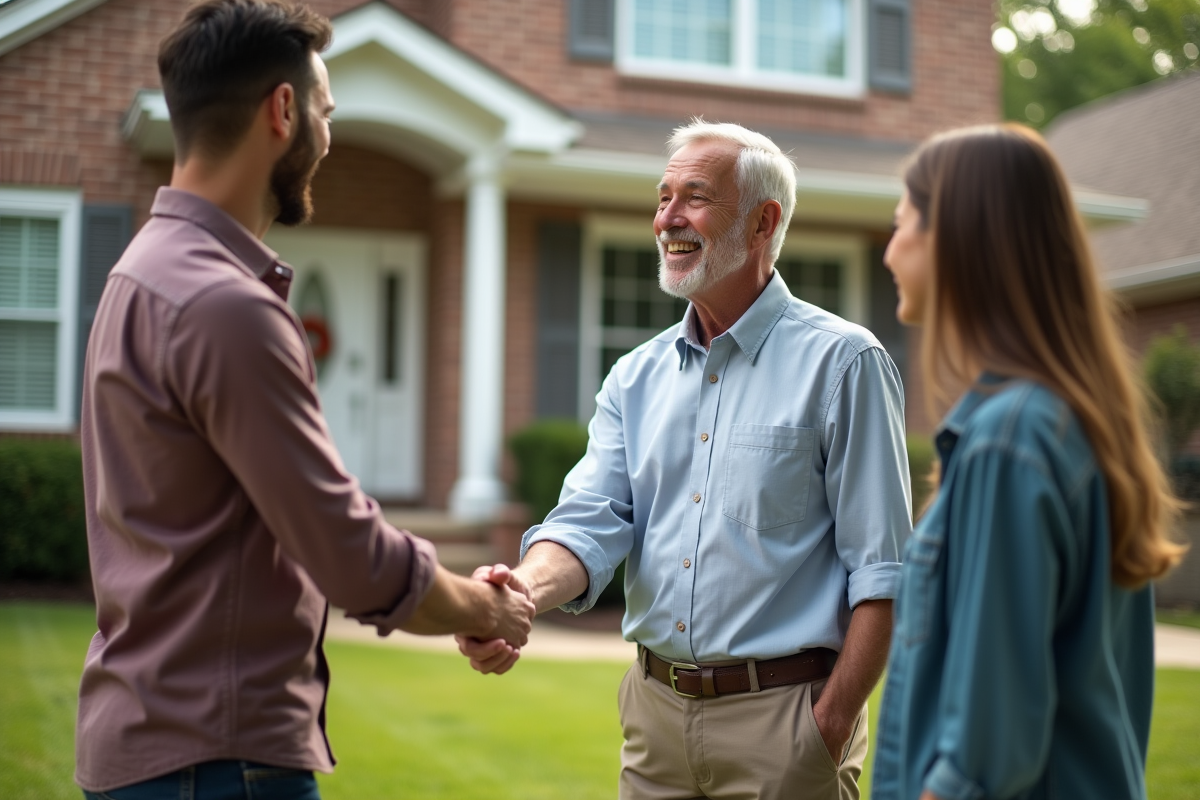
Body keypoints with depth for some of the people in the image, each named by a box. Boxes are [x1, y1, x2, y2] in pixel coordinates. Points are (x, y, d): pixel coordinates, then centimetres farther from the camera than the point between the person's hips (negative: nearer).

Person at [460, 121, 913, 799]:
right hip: (655, 713, 5)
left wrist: (830, 731, -17)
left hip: (781, 717, -5)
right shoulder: (637, 377, 9)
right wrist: (524, 588, -22)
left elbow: (881, 572, -11)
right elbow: (591, 521, -1)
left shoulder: (842, 361, -8)